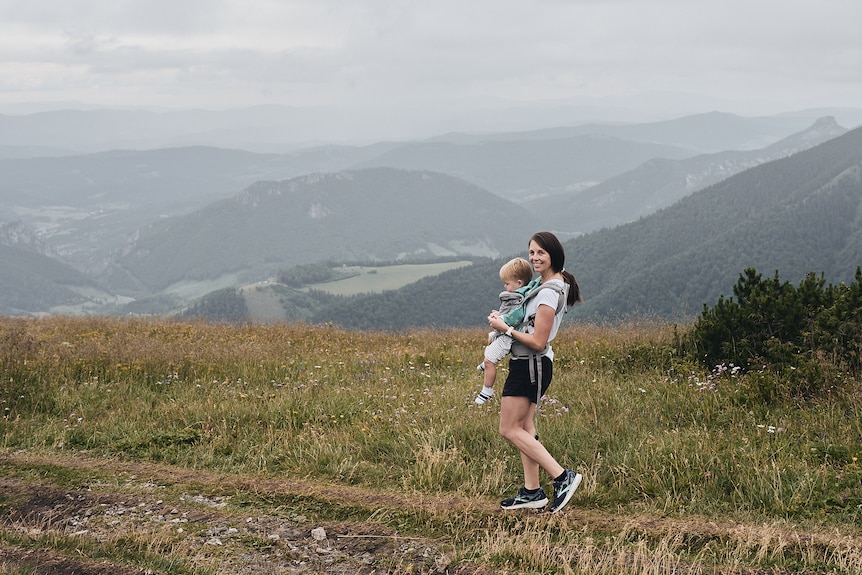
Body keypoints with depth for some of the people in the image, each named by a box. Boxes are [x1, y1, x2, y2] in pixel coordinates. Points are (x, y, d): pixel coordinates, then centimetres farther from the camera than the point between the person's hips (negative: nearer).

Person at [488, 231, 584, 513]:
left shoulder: (548, 293, -22)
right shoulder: (558, 284, 9)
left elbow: (538, 342, -23)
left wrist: (505, 328, -15)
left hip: (530, 365, -10)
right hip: (531, 365, 10)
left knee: (509, 429, -5)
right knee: (524, 427, 12)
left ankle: (563, 476, -8)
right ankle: (532, 491, 15)